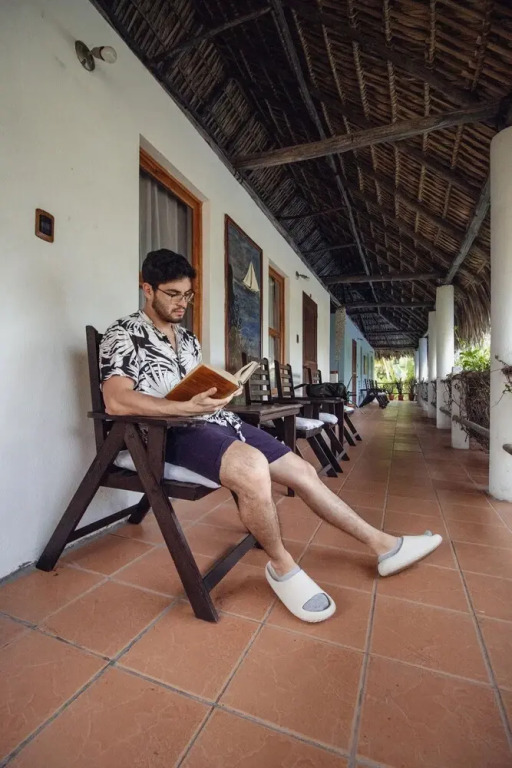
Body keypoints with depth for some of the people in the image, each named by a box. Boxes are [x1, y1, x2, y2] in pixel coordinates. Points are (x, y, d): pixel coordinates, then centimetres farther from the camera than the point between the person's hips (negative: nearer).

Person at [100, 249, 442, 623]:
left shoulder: (188, 337, 20)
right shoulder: (124, 334, -2)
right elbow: (117, 401, -18)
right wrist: (187, 407, -27)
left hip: (219, 420, 8)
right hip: (175, 431, -7)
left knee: (302, 470, 1)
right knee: (253, 467, -36)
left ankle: (382, 544, 16)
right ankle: (282, 566, -6)